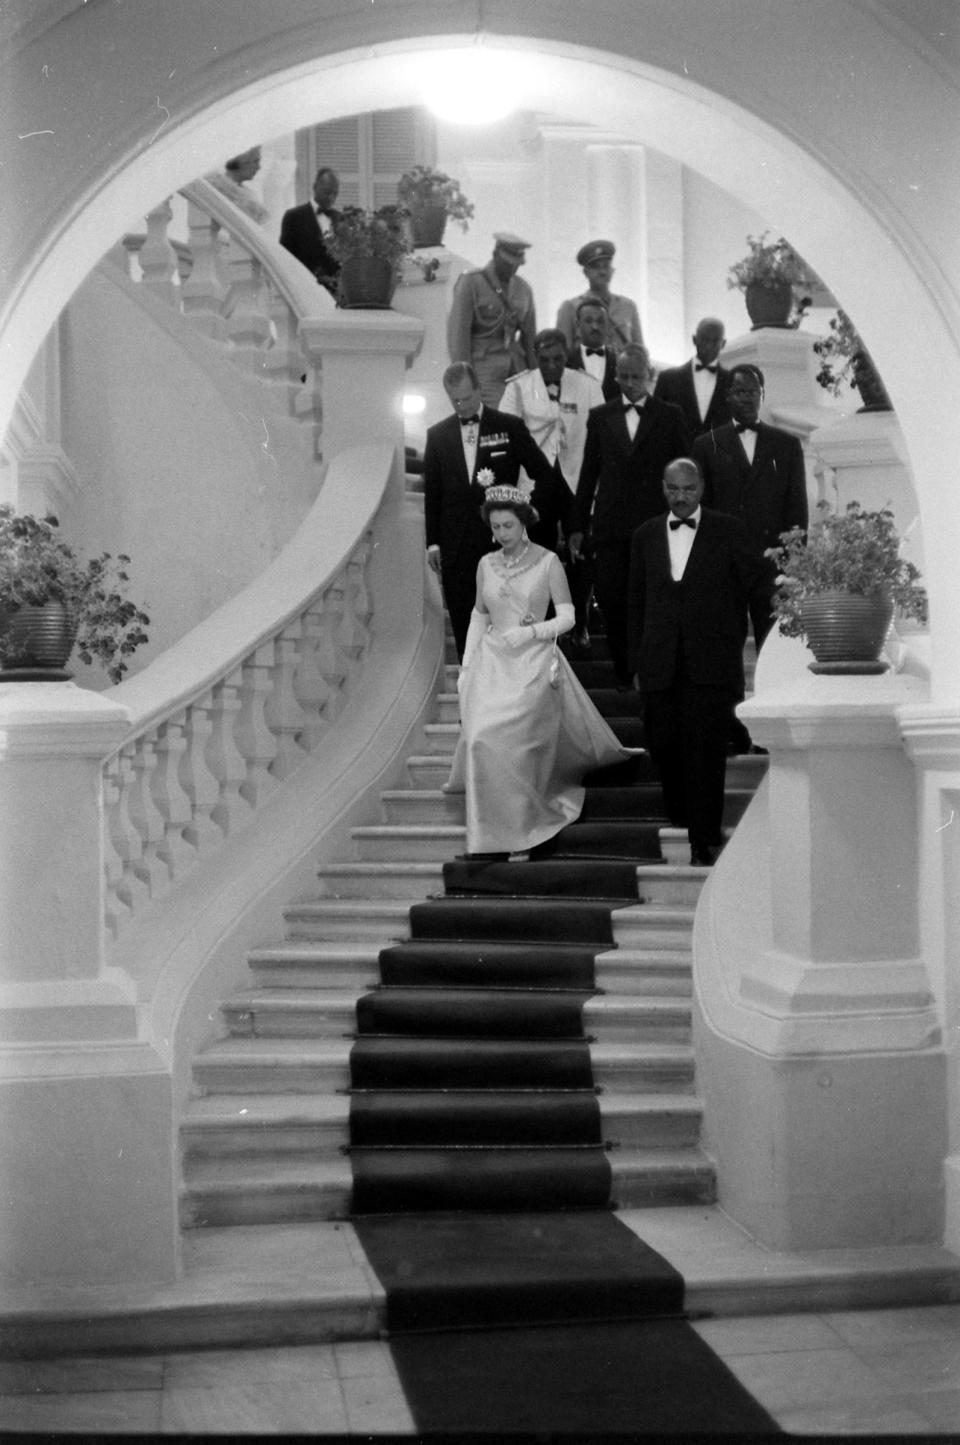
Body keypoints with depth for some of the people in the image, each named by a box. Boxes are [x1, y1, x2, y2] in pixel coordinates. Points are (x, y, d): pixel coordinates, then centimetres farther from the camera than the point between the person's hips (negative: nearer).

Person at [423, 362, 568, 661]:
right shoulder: (438, 435, 9)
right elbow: (432, 492, 11)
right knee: (463, 623, 2)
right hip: (456, 546, 2)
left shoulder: (509, 427, 1)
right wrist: (432, 542, 7)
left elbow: (545, 474, 6)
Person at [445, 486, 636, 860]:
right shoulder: (486, 565, 7)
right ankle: (495, 832, 5)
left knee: (515, 742, -12)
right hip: (492, 663, 4)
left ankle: (521, 834, 1)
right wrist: (467, 665, 13)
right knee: (481, 740, -10)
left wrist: (532, 631, -19)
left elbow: (567, 617, -4)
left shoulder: (547, 562, -4)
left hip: (532, 664, -3)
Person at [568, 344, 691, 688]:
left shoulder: (670, 416, 5)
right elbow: (589, 473, 12)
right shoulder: (600, 417, 10)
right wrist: (577, 525, 9)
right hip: (610, 528, 2)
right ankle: (623, 673, 14)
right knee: (612, 601, 0)